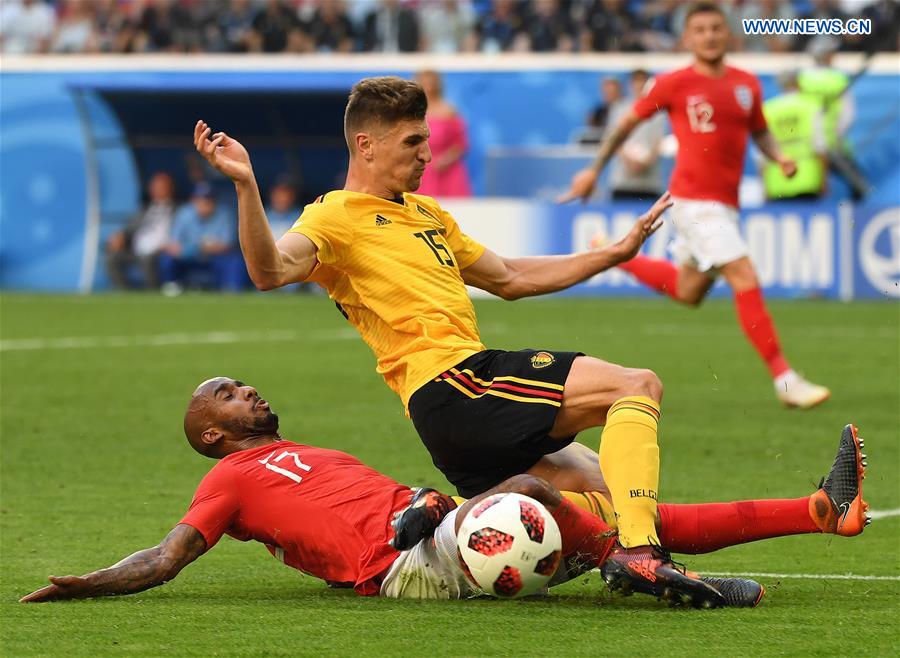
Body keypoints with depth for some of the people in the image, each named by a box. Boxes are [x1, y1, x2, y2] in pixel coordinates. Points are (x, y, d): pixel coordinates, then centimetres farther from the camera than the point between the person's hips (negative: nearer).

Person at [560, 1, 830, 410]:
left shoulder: (746, 85, 7)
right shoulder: (674, 84, -6)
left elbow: (760, 132, 20)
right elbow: (627, 123, 6)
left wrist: (780, 158, -1)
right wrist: (594, 170, 10)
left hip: (725, 204, 7)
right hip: (694, 199, -7)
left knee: (688, 292, 22)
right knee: (746, 279, -17)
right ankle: (784, 380, -17)